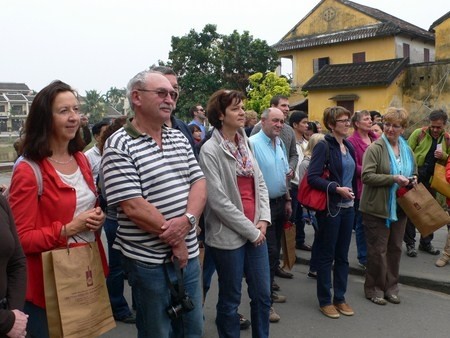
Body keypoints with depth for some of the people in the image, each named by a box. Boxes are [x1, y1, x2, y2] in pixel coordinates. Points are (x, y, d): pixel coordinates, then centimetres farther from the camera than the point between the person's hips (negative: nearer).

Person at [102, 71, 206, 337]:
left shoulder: (180, 138, 8)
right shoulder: (119, 146, -13)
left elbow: (199, 183, 2)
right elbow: (133, 207, -19)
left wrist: (187, 220, -17)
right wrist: (175, 241, -13)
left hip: (189, 254, 6)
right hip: (148, 260, -6)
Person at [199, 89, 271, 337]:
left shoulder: (245, 144, 9)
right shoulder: (210, 150, -12)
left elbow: (260, 183, 11)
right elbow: (218, 201, -17)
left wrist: (263, 220, -3)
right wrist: (251, 230, -13)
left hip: (255, 232, 7)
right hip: (228, 236, -6)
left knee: (263, 294, 15)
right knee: (230, 299, 10)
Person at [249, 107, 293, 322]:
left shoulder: (280, 143, 10)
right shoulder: (252, 143, -16)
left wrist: (287, 200, 16)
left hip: (279, 203, 8)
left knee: (275, 250, 16)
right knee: (269, 252, -5)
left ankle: (268, 290, 31)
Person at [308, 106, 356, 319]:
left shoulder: (349, 146, 10)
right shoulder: (323, 146, -12)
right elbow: (312, 177, -19)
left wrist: (353, 195, 13)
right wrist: (336, 188, -25)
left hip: (348, 207, 7)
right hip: (330, 208, -7)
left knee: (342, 255, 14)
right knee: (326, 256, 5)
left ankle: (340, 297, 26)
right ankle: (325, 300, 18)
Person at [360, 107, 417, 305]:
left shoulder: (407, 150, 11)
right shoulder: (375, 148, -11)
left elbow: (413, 173, 24)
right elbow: (367, 176, -19)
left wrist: (412, 180, 1)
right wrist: (393, 179, -24)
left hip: (399, 208, 6)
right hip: (378, 208, -6)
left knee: (395, 248, 14)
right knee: (378, 250, 3)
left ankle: (390, 287, 28)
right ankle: (374, 289, 18)